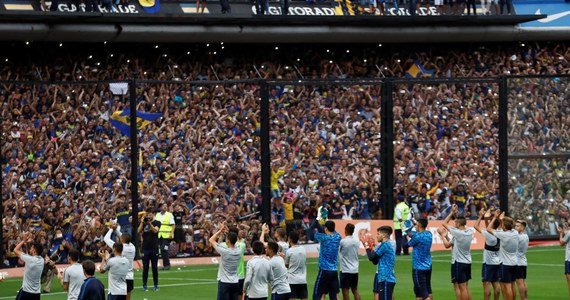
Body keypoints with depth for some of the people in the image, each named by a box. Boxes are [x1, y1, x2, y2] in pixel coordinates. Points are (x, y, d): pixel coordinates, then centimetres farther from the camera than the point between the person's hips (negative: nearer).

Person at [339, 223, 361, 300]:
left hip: (345, 270, -5)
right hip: (355, 270, 5)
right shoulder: (357, 241, 2)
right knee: (355, 290, 12)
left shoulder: (342, 242, -15)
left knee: (345, 291, 0)